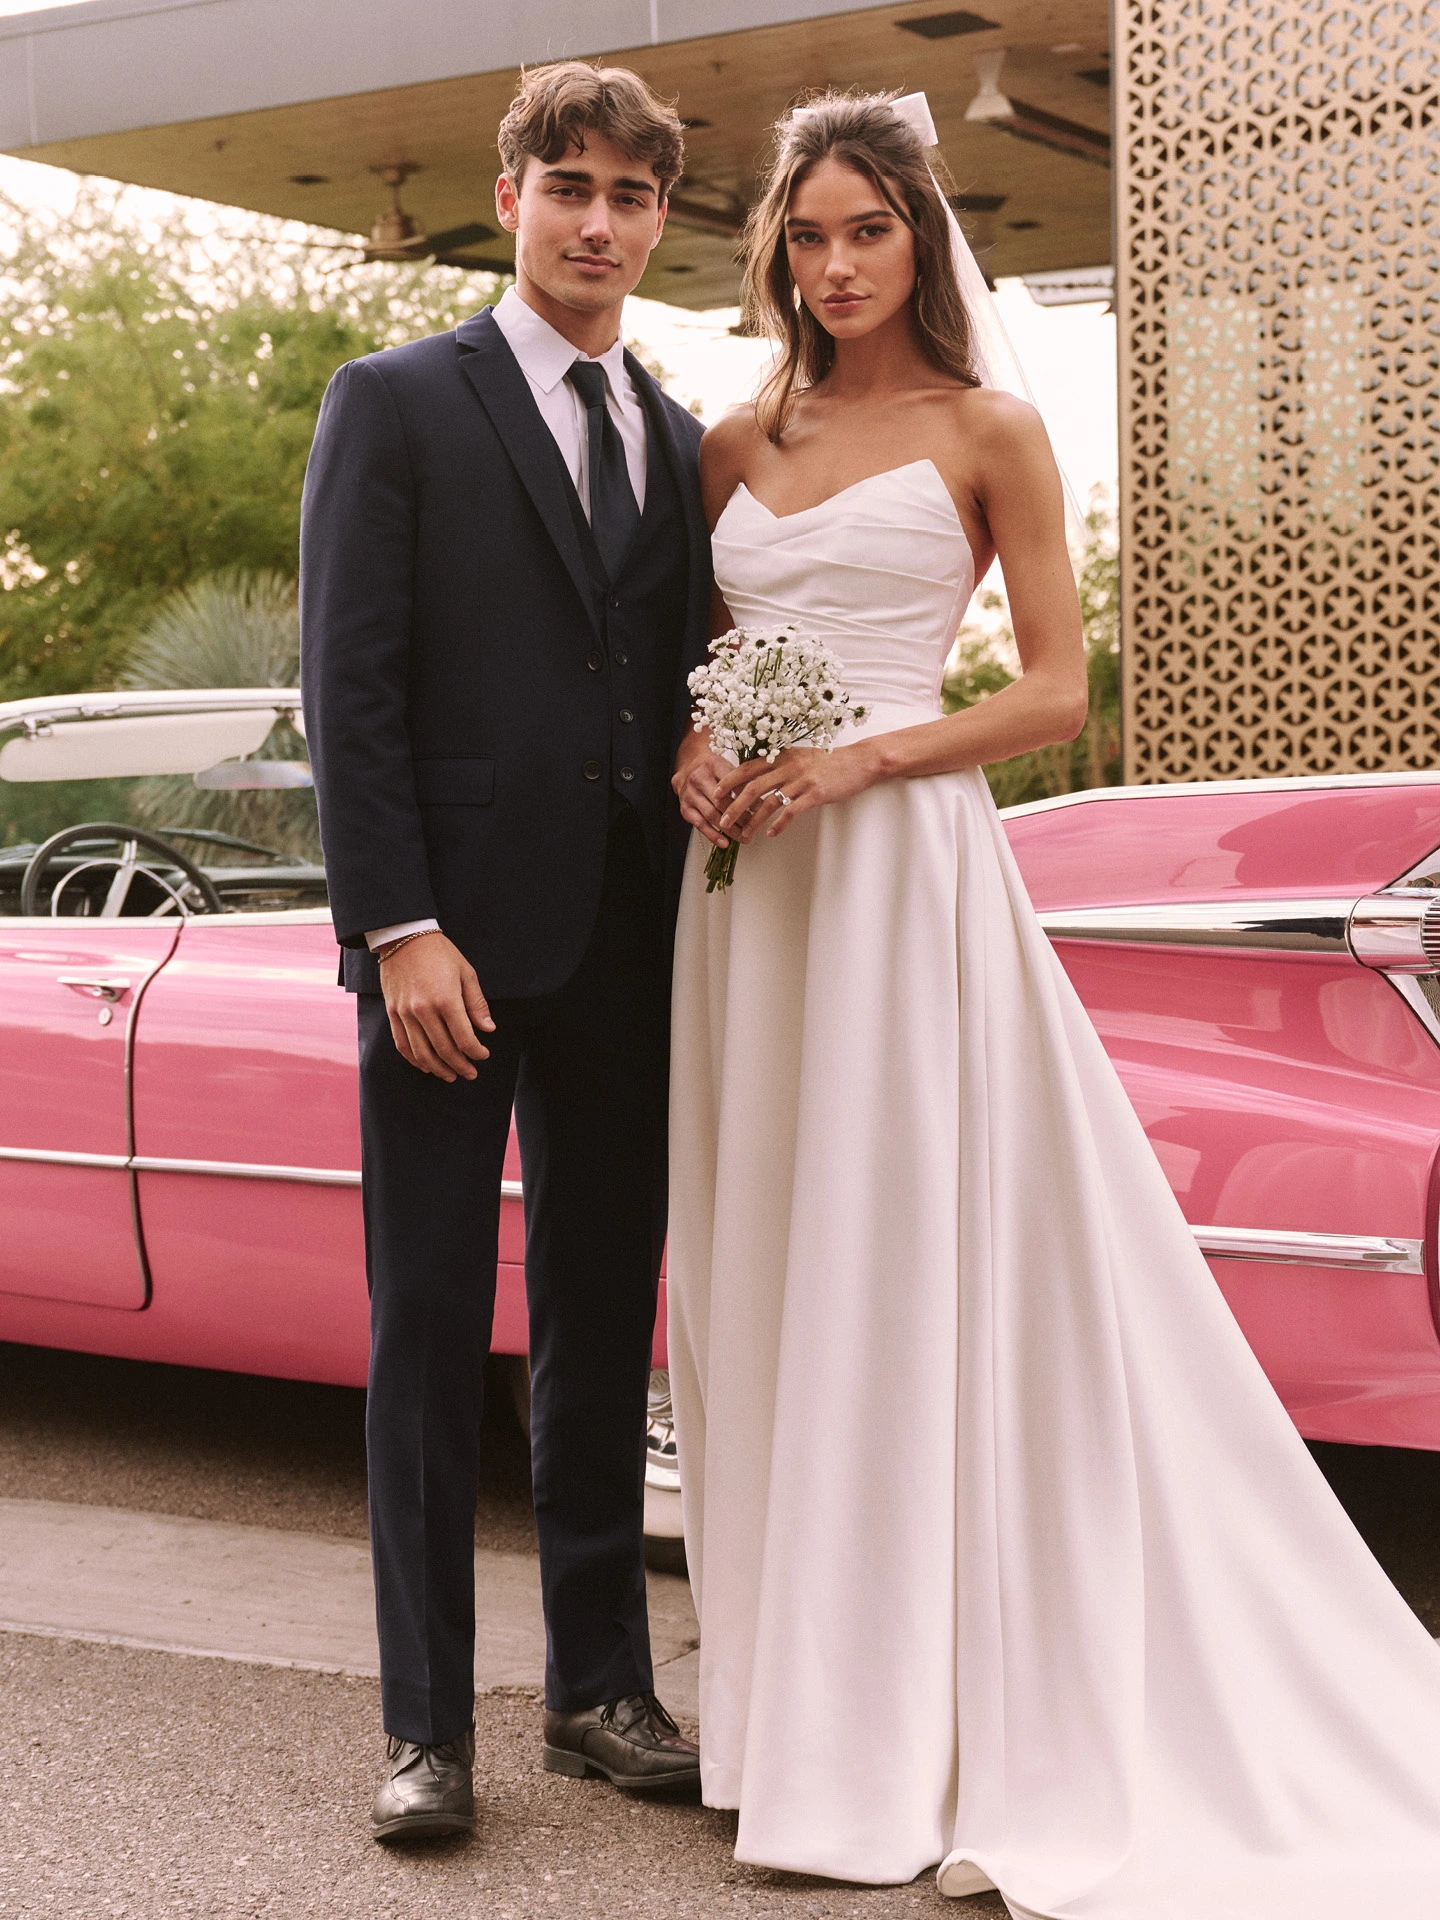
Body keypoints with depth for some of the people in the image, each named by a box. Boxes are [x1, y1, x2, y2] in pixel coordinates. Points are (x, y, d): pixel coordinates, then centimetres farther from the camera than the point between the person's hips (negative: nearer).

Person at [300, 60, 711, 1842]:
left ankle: (597, 1684, 21)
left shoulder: (679, 440, 15)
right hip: (453, 937, -5)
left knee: (602, 1321, 10)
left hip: (628, 948, 5)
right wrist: (398, 930, -15)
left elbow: (685, 690, 16)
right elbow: (347, 685, -7)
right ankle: (427, 1721, 10)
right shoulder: (394, 403, 0)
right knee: (429, 1324, 2)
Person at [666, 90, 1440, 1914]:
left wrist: (863, 757, -14)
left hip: (903, 866, -5)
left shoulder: (988, 432, 3)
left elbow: (1054, 690, -1)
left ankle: (924, 1733, 2)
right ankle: (793, 1696, 16)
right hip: (744, 880, 5)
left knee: (910, 1268, -5)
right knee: (761, 1272, 5)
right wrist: (694, 751, -3)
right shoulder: (736, 442, 15)